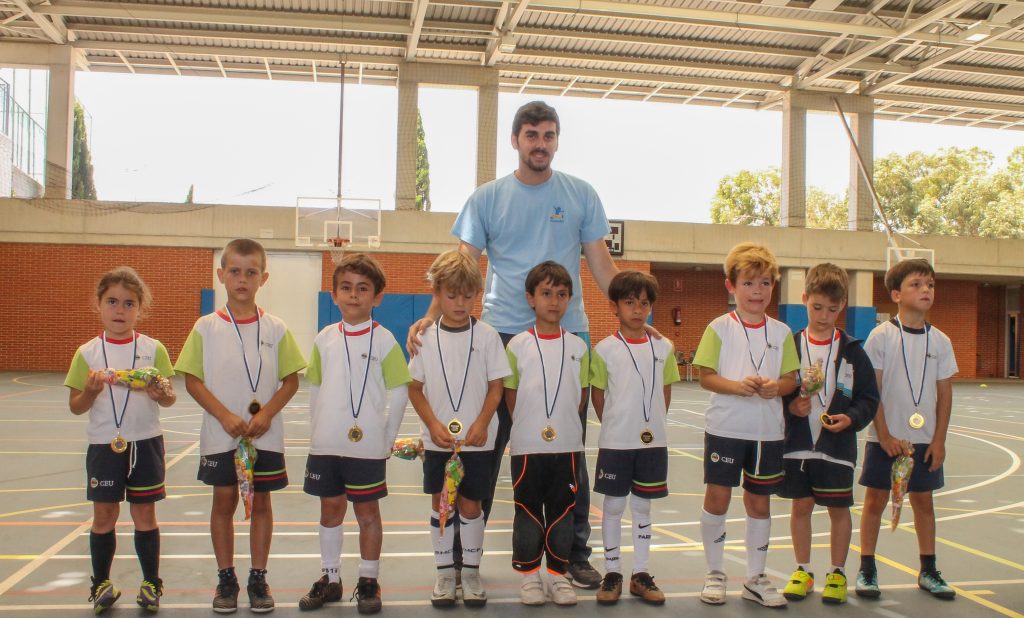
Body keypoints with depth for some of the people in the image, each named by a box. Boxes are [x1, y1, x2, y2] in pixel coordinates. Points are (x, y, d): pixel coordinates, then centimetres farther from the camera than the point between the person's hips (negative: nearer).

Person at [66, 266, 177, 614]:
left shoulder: (153, 349, -2)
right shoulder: (87, 353, -1)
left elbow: (169, 399, 0)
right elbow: (75, 406, 2)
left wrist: (162, 395, -22)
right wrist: (90, 391, -18)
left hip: (145, 444, 0)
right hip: (103, 445, 1)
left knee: (145, 514, 7)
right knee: (104, 516, 9)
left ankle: (151, 583, 21)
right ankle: (101, 583, 26)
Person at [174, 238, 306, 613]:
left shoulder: (275, 328, -1)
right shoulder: (207, 327, -2)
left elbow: (291, 381, 0)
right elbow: (193, 380, -3)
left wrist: (266, 414, -14)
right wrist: (225, 416, -14)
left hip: (265, 435, 0)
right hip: (220, 435, 0)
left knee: (261, 501, 7)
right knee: (224, 500, 7)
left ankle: (258, 578, 20)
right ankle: (226, 578, 21)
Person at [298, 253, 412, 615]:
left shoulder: (383, 339, -5)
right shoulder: (325, 338, 5)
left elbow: (399, 392, -4)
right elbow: (315, 388, 13)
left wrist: (387, 438, -5)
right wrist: (319, 428, 7)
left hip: (367, 446, -4)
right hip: (325, 445, 4)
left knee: (367, 511, 6)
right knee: (330, 509, 14)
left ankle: (369, 581, 19)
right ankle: (330, 578, 28)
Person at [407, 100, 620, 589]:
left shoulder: (581, 196, 7)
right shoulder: (487, 198, 4)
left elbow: (601, 265, 7)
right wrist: (430, 317, -14)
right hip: (501, 333, -1)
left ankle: (574, 553, 21)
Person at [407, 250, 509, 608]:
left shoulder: (487, 336, -3)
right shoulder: (426, 338, 0)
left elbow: (496, 386, -1)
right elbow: (415, 388, 1)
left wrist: (482, 423, -15)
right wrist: (434, 425, -12)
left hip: (477, 440, -1)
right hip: (437, 440, 1)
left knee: (470, 504, 6)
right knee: (440, 504, 8)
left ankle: (471, 571, 21)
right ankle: (444, 572, 22)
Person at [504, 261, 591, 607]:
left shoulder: (578, 347, 4)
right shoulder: (518, 345, -2)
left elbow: (580, 397, 9)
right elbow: (510, 396, 2)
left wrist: (562, 424, 3)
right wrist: (528, 426, -1)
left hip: (567, 445, 2)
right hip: (527, 445, -2)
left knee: (562, 511, 9)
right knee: (528, 511, 7)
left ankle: (559, 574, 22)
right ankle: (529, 575, 20)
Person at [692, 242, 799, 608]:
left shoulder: (781, 332, 5)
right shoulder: (720, 328, -3)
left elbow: (791, 379, 6)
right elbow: (706, 377, -7)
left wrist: (776, 387, -15)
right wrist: (738, 386, -23)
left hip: (767, 430, 3)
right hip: (725, 427, -3)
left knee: (759, 500, 10)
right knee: (717, 496, 2)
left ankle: (756, 577, 24)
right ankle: (714, 574, 20)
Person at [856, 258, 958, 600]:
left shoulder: (940, 341, 3)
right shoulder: (882, 336, -7)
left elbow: (945, 394, 5)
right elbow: (871, 390, -8)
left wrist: (939, 440, 0)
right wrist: (885, 436, -12)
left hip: (925, 440, 3)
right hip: (885, 438, -3)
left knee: (923, 500, 11)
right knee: (876, 499, 3)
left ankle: (928, 571, 24)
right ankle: (866, 570, 13)